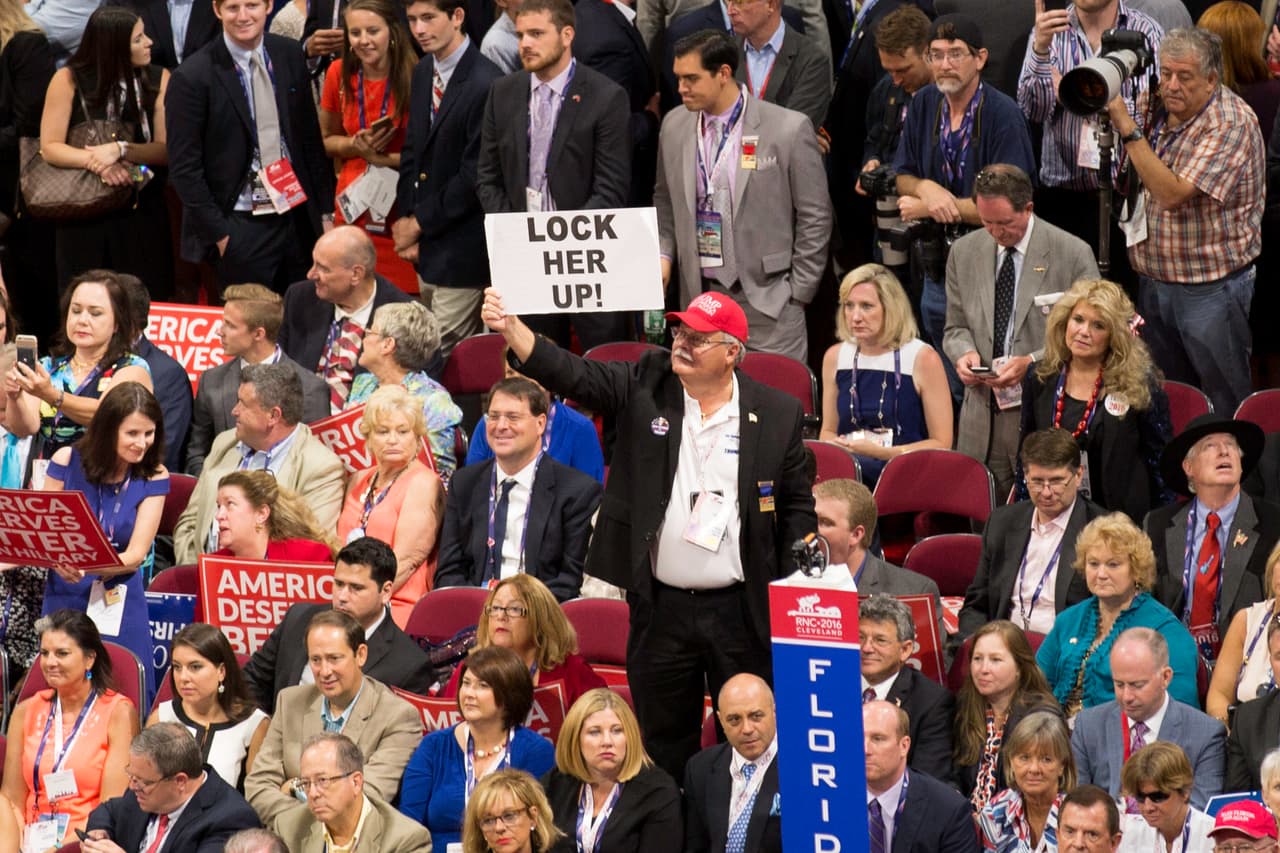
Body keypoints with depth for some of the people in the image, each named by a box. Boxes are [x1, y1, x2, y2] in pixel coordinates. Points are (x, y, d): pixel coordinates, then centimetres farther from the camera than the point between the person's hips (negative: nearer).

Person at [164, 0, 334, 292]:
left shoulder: (289, 55, 4)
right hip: (242, 228, -5)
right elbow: (184, 169, -9)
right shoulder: (193, 77, -11)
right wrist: (218, 233, -11)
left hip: (297, 219, 5)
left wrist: (325, 209, 11)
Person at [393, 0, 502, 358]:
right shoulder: (423, 73, 9)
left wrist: (419, 223, -10)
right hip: (426, 247, 8)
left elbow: (475, 177, -18)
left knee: (443, 355, -6)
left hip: (462, 248, -8)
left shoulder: (484, 85, -19)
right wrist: (406, 220, 3)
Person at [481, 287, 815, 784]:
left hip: (741, 610, -1)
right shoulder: (646, 385, 1)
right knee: (663, 745, 10)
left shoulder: (776, 414, -1)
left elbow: (797, 505, 6)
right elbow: (571, 375, -9)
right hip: (661, 607, 1)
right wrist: (510, 329, -25)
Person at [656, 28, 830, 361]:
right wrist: (663, 254, 3)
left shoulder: (789, 130, -9)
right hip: (699, 297, 4)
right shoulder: (674, 126, 6)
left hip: (766, 302, -4)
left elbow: (814, 217, -3)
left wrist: (797, 294, -4)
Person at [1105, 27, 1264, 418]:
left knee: (1225, 408, 1)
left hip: (1211, 287, -8)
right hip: (1155, 280, 8)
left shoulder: (1232, 123, -19)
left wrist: (1128, 129, -28)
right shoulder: (1163, 112, 5)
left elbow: (1172, 193, -28)